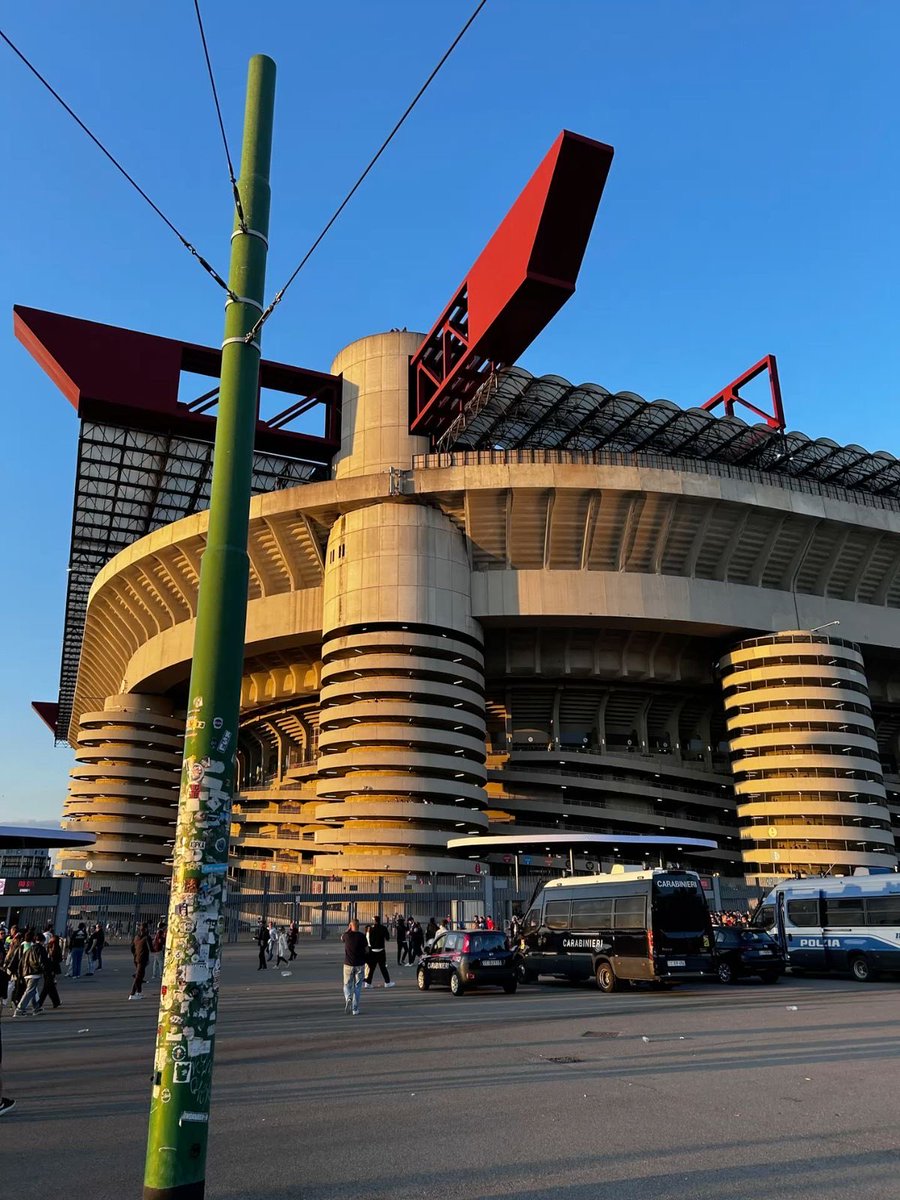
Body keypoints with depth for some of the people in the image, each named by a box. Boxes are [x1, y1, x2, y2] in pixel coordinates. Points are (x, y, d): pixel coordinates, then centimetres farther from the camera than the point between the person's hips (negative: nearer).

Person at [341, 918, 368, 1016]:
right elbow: (367, 950, -4)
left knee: (347, 985, 14)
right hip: (360, 964, 0)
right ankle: (355, 1009, 7)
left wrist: (347, 929, 13)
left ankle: (348, 998, -14)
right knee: (357, 987, 9)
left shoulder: (347, 935, -7)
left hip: (348, 964, 0)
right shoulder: (362, 936, -10)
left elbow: (341, 938, 18)